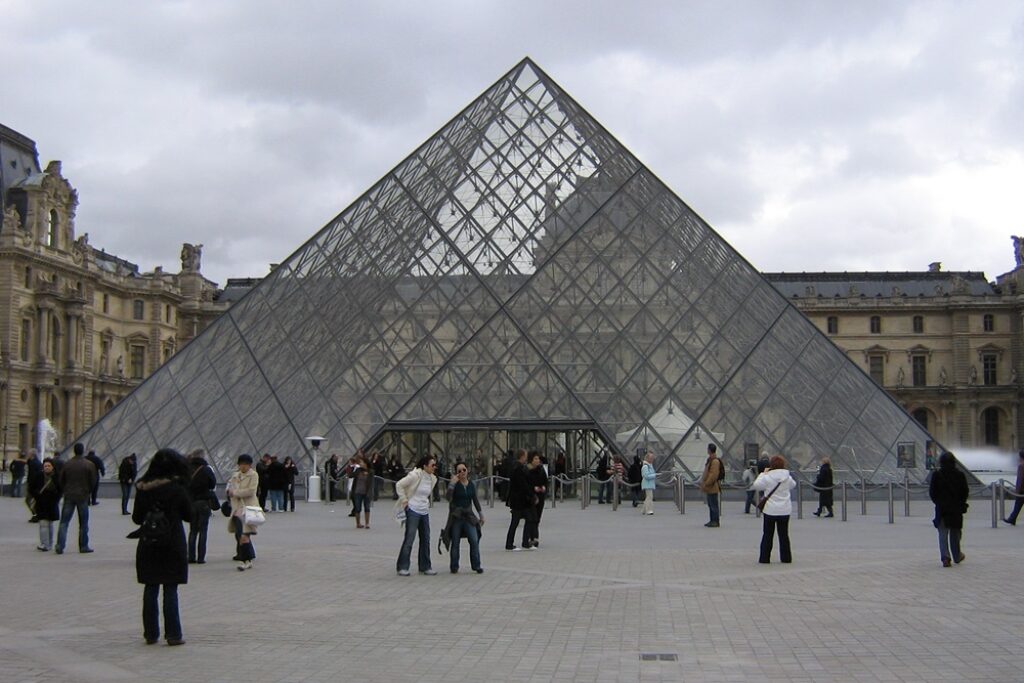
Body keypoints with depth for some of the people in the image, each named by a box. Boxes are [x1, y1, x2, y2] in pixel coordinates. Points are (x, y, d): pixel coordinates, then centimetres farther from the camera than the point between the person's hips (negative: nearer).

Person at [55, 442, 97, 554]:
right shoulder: (89, 465, -6)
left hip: (69, 496, 1)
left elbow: (60, 480, 3)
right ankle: (83, 546, 9)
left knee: (64, 522, 4)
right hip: (83, 496, -1)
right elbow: (93, 481, -3)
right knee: (83, 523, 7)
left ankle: (59, 546, -4)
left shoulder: (67, 464, -1)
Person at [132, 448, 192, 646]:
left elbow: (136, 518, 6)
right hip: (172, 544, -3)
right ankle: (173, 634, 4)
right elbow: (189, 516, -3)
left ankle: (151, 633, 15)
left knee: (150, 589, 11)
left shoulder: (142, 489, 0)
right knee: (170, 590, 1)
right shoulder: (176, 489, -11)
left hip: (148, 544, 4)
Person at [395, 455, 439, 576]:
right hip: (413, 510, -7)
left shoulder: (432, 479, 8)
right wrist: (404, 500, -9)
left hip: (424, 511, 7)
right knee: (409, 538, -6)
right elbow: (399, 485, -9)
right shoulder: (415, 475, -14)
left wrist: (426, 503, 14)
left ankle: (425, 567, 19)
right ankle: (402, 567, 2)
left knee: (425, 539, 9)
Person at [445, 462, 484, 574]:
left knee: (474, 541, -6)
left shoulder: (472, 485, 7)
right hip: (456, 517, -3)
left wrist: (481, 515, 18)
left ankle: (476, 565, 1)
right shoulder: (455, 484, -5)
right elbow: (448, 497, -20)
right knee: (455, 543, 4)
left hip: (469, 516, 3)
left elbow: (475, 500, 17)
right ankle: (454, 567, 13)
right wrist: (452, 483, -27)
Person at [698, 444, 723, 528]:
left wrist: (706, 484, -21)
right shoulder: (710, 460, 16)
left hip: (712, 487, -10)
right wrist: (703, 482, 18)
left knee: (714, 505, -6)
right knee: (710, 505, 14)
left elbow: (713, 475, -23)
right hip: (709, 487, 10)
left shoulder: (715, 461, -17)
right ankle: (712, 520, 20)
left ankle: (715, 521, -3)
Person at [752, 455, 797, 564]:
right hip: (785, 510, 3)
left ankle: (764, 558, 6)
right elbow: (793, 485, 18)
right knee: (784, 535, 12)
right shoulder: (787, 477, -2)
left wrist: (762, 473, 4)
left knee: (767, 535, 6)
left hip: (770, 510, -3)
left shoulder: (767, 477, -14)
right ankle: (786, 558, 14)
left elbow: (756, 486, -4)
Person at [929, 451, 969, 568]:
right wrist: (961, 503, 15)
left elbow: (931, 492, -4)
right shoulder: (960, 475, -4)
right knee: (955, 533, 17)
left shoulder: (936, 475, -7)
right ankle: (957, 556, 28)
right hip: (956, 509, 1)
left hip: (941, 509, -1)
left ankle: (945, 557, -16)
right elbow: (965, 492, 0)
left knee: (943, 534, 0)